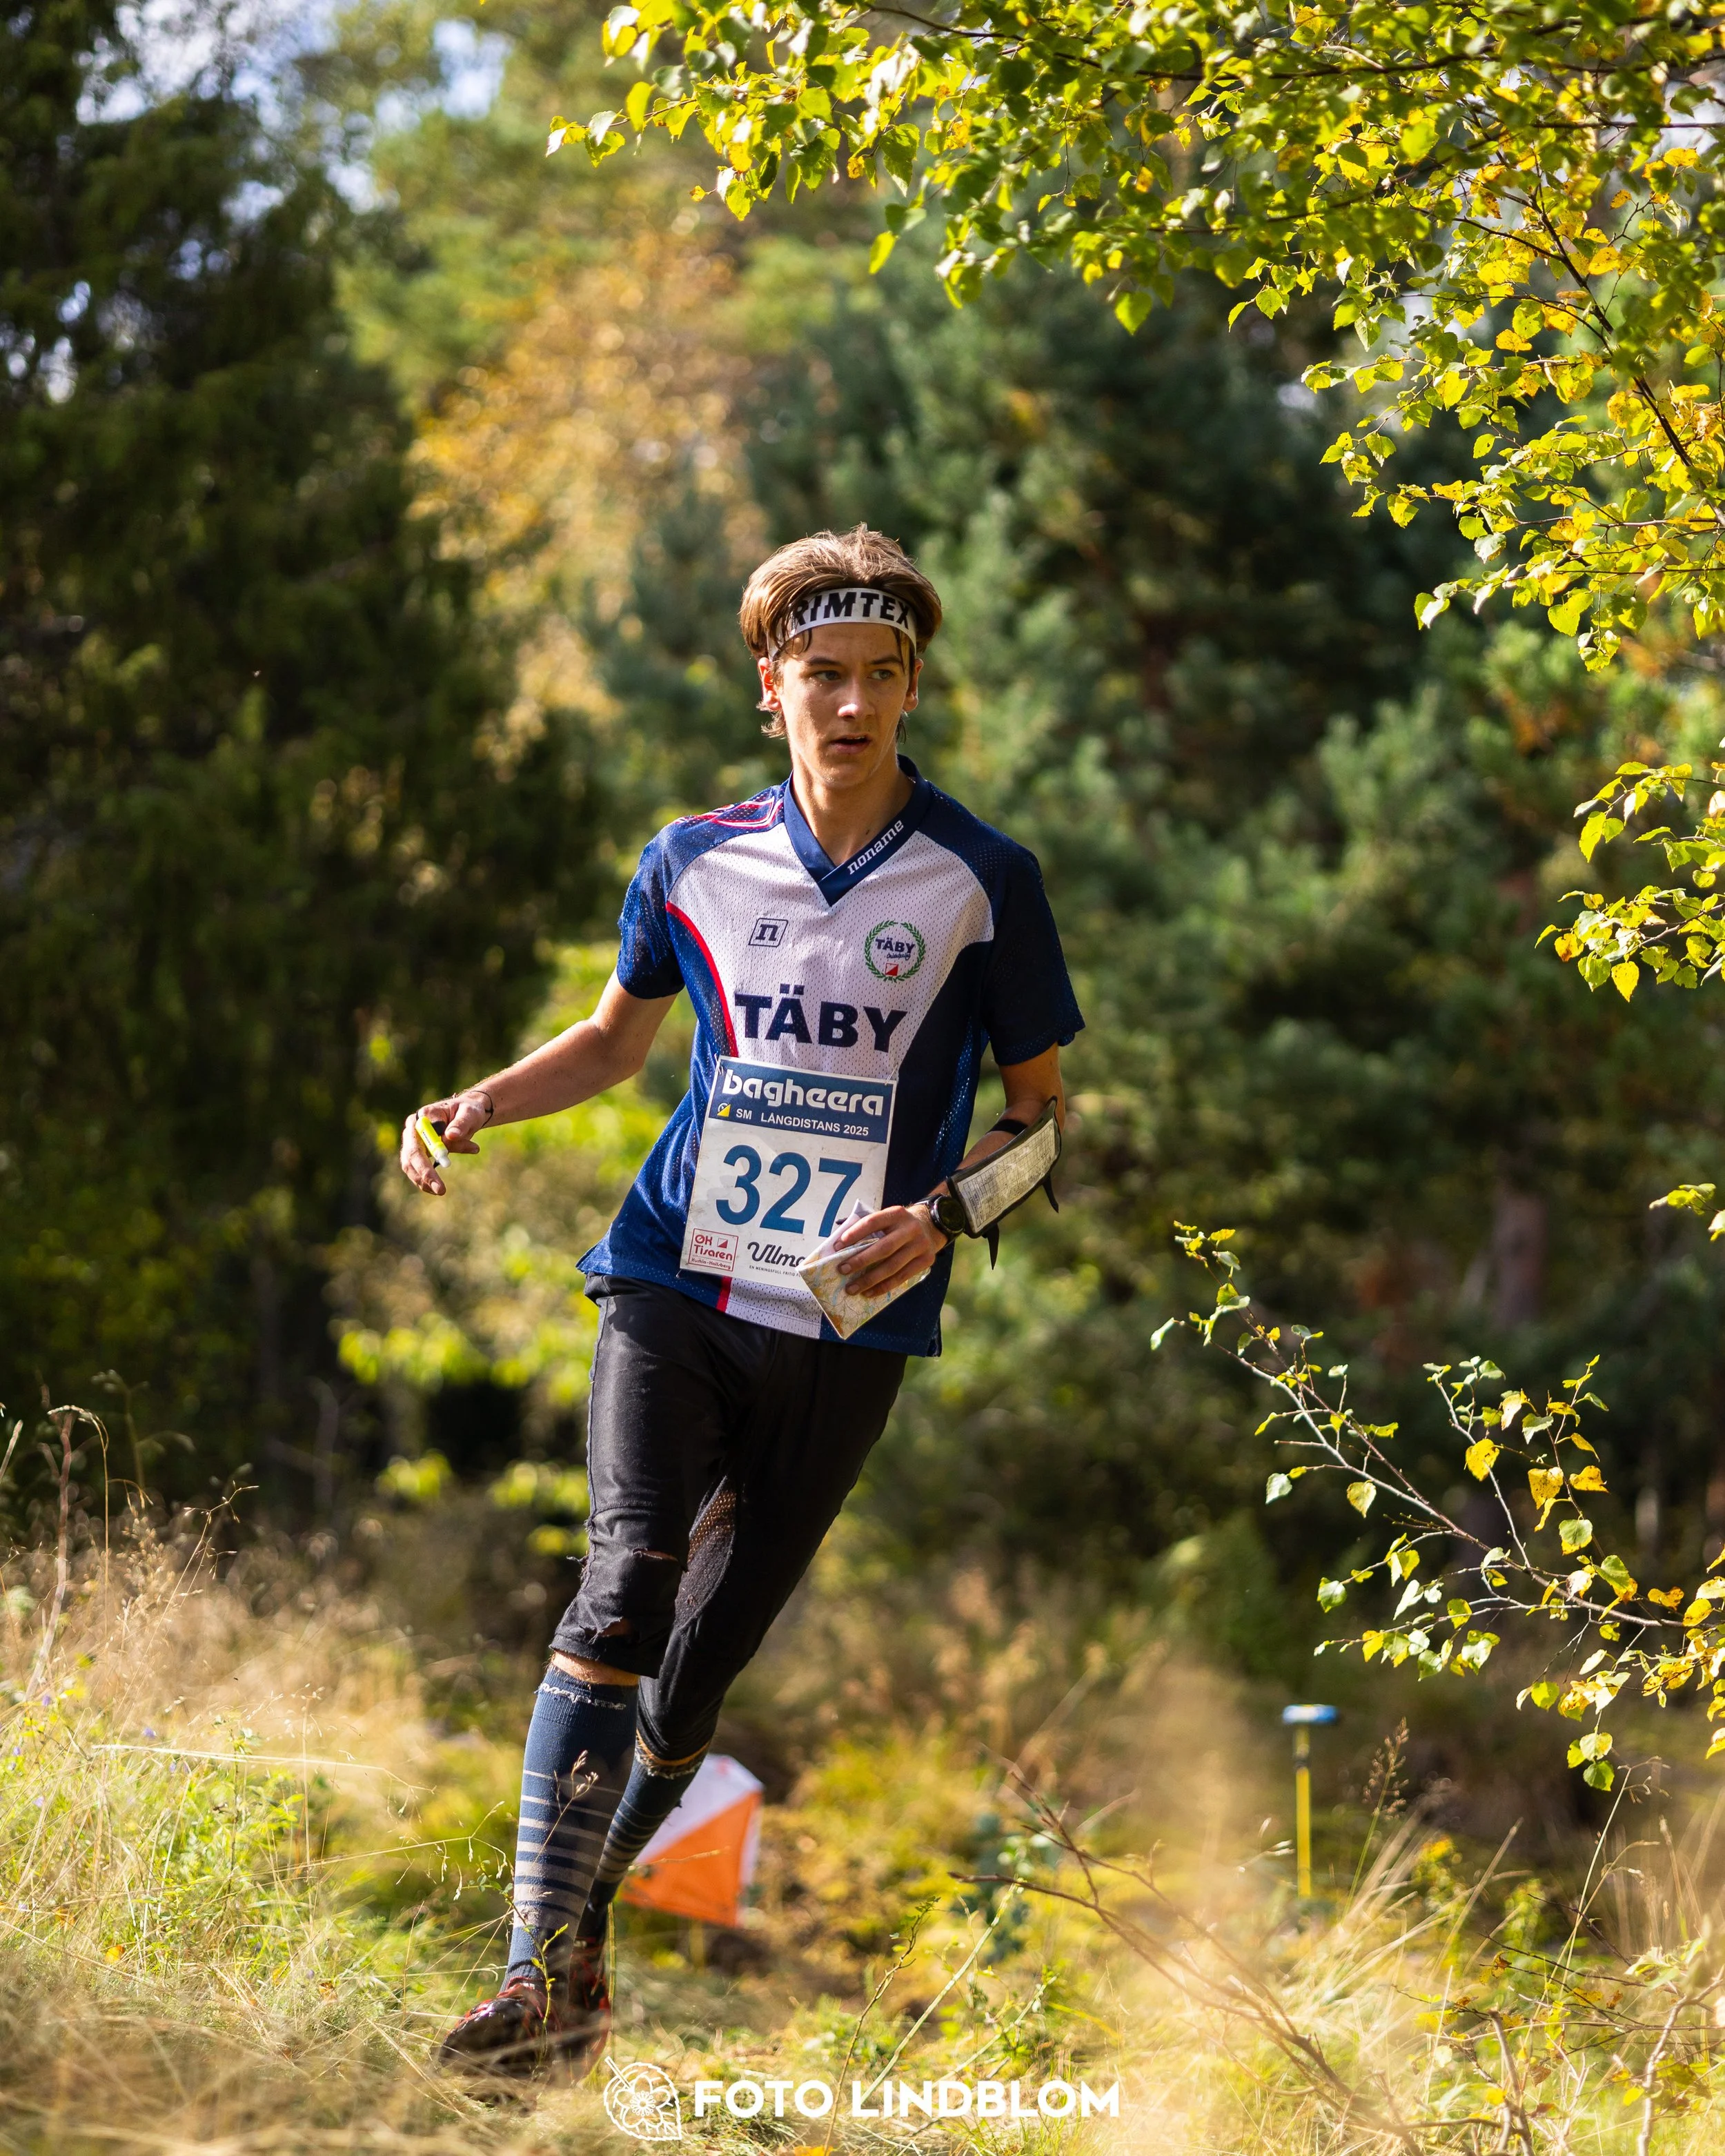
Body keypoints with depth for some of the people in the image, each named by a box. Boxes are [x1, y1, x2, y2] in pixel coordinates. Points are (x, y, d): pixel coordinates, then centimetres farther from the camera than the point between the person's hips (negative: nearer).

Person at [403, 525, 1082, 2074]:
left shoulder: (984, 882, 0)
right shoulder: (696, 861, 6)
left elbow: (1038, 1104, 6)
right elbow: (620, 1035, 23)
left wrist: (937, 1216, -12)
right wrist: (482, 1106, 6)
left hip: (852, 1322, 0)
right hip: (677, 1280, 0)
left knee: (709, 1654, 3)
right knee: (624, 1592, -19)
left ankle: (580, 1924, 22)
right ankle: (545, 1976, -21)